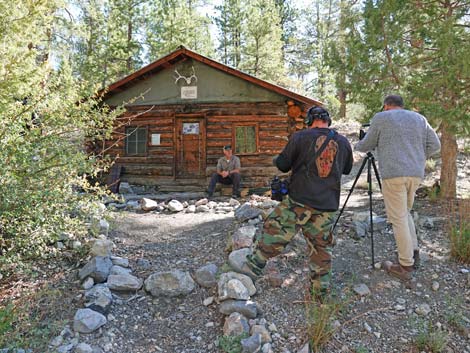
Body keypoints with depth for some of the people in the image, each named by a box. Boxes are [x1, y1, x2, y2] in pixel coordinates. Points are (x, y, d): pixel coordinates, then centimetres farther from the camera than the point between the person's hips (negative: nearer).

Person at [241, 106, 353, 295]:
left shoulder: (300, 137, -5)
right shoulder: (343, 142, 7)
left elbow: (282, 165, -1)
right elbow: (347, 169, 23)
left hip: (298, 201, -3)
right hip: (327, 206, 4)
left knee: (273, 234, 6)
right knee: (321, 246, 15)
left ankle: (249, 271, 10)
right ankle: (321, 287, 23)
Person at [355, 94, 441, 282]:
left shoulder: (381, 118, 4)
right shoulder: (419, 118, 16)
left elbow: (365, 146, 9)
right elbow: (435, 146, 12)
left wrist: (357, 145, 30)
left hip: (393, 174, -5)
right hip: (416, 174, 6)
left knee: (398, 218, -1)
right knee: (405, 212, 22)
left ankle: (406, 266, 3)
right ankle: (413, 253, 21)